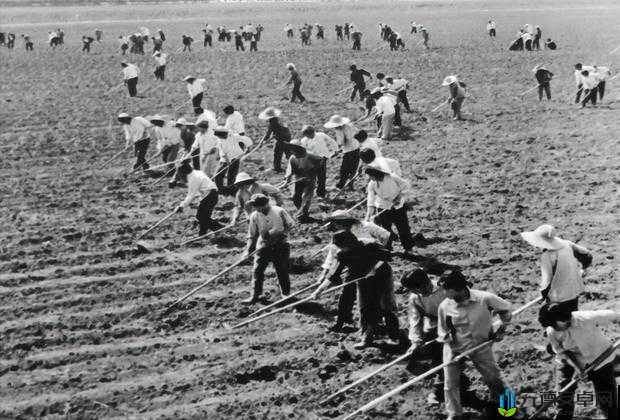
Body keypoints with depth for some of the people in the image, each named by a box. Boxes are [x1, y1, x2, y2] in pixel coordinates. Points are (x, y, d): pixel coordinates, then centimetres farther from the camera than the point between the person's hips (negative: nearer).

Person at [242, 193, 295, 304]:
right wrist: (248, 249, -5)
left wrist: (282, 232, -14)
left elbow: (290, 224, 1)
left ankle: (286, 294, 24)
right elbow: (252, 235, 4)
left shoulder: (279, 212, -10)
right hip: (263, 246, 2)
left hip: (280, 244, -2)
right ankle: (255, 296, 5)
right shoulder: (254, 216, -2)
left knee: (282, 271, 6)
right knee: (257, 271, -5)